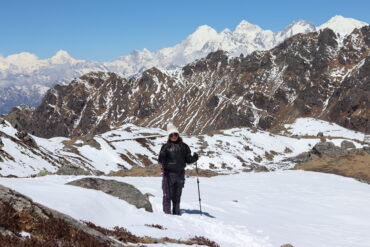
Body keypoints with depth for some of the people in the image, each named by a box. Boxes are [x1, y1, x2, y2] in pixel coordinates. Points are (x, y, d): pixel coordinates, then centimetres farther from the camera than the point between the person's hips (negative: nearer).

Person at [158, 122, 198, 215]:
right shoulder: (166, 147, 2)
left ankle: (176, 213, 19)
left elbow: (188, 159, 9)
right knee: (167, 195, -4)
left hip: (180, 174, 3)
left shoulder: (184, 146, 9)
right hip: (168, 174, -3)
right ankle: (166, 213, 1)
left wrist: (194, 158, -9)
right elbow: (160, 160, -4)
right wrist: (162, 158, -25)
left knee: (177, 196, 11)